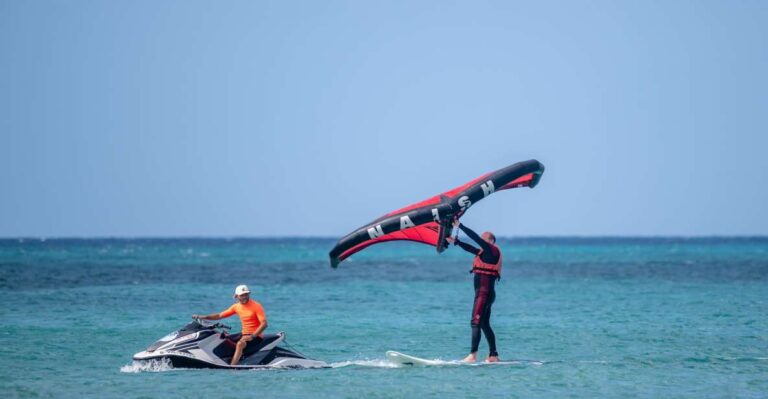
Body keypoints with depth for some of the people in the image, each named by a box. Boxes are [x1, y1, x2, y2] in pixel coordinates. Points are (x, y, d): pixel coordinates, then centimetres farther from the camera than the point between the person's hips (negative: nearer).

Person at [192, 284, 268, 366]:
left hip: (256, 336, -7)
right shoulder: (236, 306, 7)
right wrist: (202, 317, 0)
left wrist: (252, 336, -27)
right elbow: (220, 315, 10)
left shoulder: (256, 306, -11)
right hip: (244, 334, 7)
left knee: (240, 344, -35)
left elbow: (264, 324, -17)